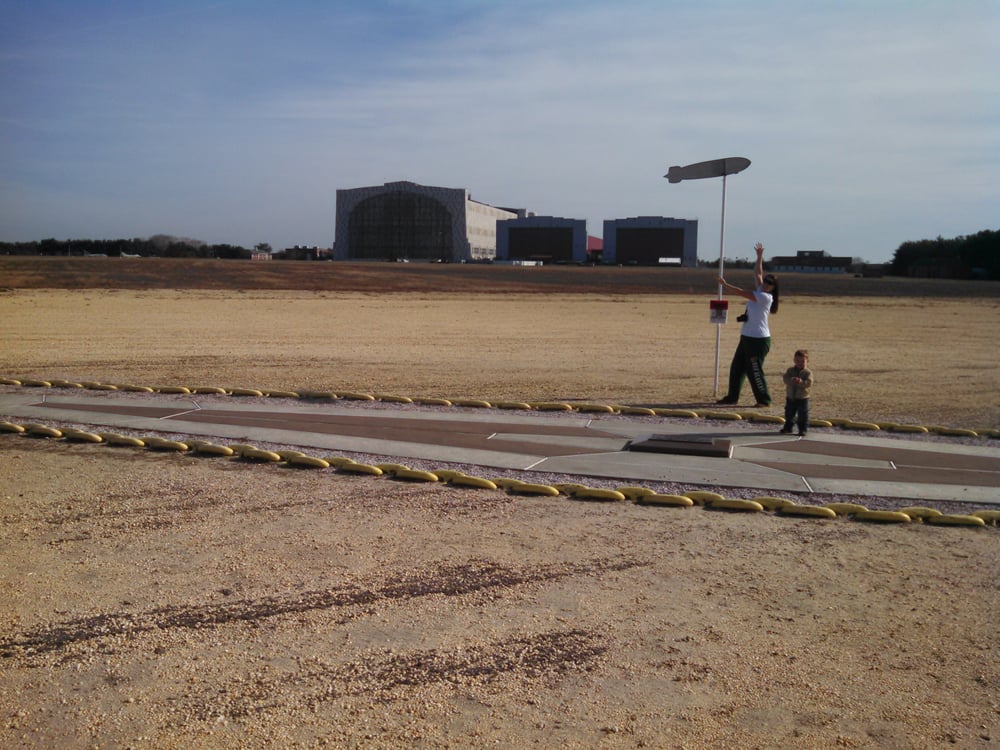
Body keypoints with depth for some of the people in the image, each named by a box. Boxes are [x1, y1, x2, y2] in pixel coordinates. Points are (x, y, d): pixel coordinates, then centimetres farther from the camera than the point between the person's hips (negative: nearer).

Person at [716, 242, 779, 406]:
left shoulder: (766, 297, -14)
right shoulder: (760, 292, 11)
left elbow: (743, 293, -18)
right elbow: (758, 273, 18)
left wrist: (726, 284, -17)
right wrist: (759, 256, 14)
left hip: (758, 339, -10)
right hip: (748, 337, 10)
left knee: (754, 371, -5)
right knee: (737, 367, 12)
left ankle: (764, 400, 4)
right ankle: (732, 396, 19)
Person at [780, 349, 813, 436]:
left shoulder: (808, 372, -9)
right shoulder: (790, 370, 0)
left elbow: (809, 383, -19)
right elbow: (785, 378, -13)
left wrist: (800, 381, -33)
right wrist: (792, 380, -31)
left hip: (802, 398, -4)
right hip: (790, 397, 4)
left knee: (803, 415, 0)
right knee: (789, 413, 16)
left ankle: (803, 429, 9)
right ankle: (788, 427, 31)